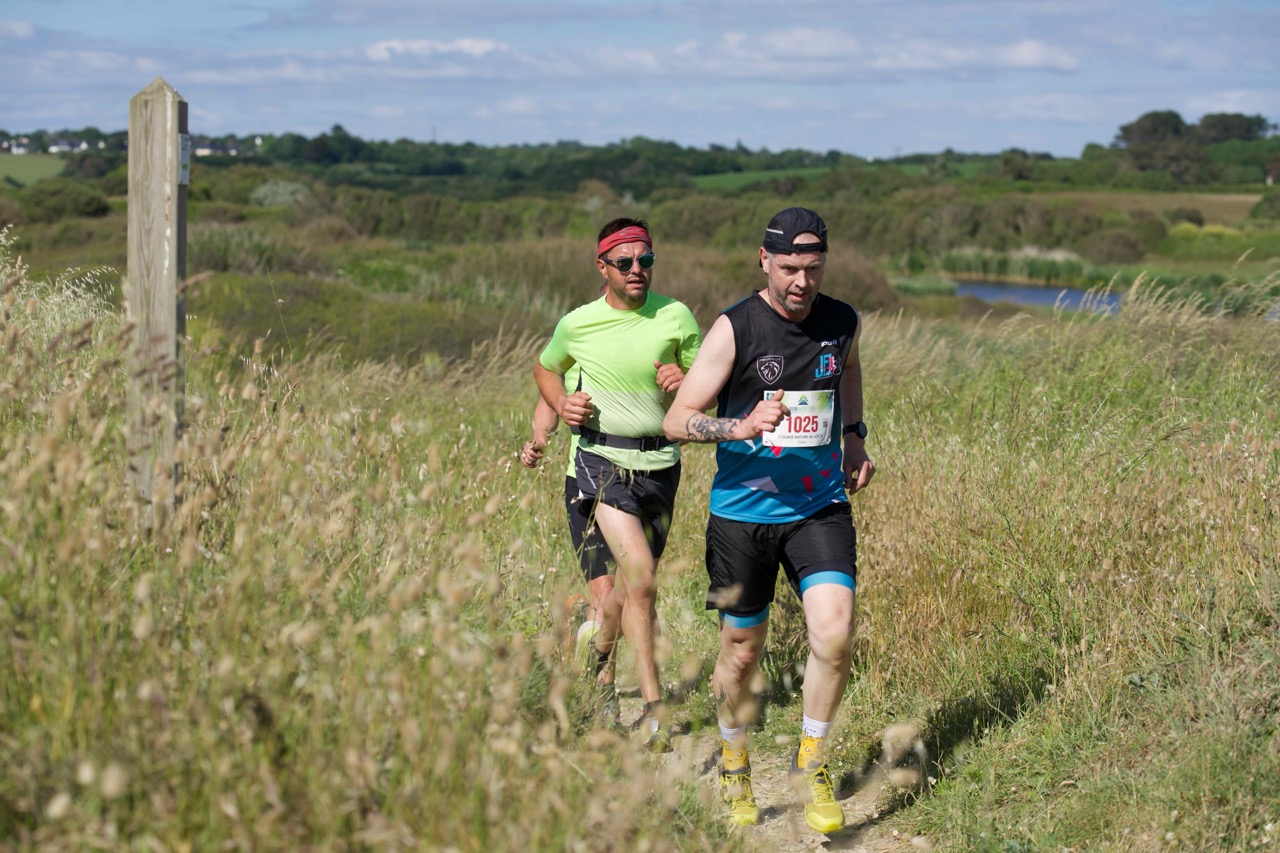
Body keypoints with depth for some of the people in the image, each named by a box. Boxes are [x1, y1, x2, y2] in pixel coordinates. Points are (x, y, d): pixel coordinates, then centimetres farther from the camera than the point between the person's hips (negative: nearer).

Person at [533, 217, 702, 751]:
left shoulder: (676, 317, -1)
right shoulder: (577, 325, -2)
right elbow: (545, 368, 19)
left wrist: (684, 383, -14)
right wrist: (561, 404, -1)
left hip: (661, 462, 3)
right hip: (604, 459, -3)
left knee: (633, 583, 14)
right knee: (641, 578, -18)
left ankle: (598, 663, 43)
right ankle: (652, 707, -14)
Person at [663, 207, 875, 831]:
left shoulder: (843, 322, 1)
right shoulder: (734, 329, -12)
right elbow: (676, 421, -13)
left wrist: (855, 438, 14)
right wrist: (742, 427, -30)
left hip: (822, 507, 2)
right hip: (743, 513, -2)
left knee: (834, 633, -17)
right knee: (742, 652, 8)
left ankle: (811, 763, 5)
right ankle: (733, 767, 33)